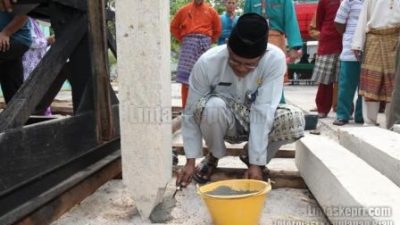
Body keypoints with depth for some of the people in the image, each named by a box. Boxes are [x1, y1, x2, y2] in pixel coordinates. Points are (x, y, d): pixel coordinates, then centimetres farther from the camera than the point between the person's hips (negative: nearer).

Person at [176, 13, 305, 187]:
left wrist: (256, 163, -29)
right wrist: (190, 161, -18)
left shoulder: (275, 59, -26)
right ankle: (214, 157, -3)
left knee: (295, 119, -28)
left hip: (259, 121, 1)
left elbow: (263, 112, -28)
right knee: (212, 107, -35)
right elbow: (191, 113, -17)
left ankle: (251, 157, 1)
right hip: (223, 123, -1)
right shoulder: (207, 62, -26)